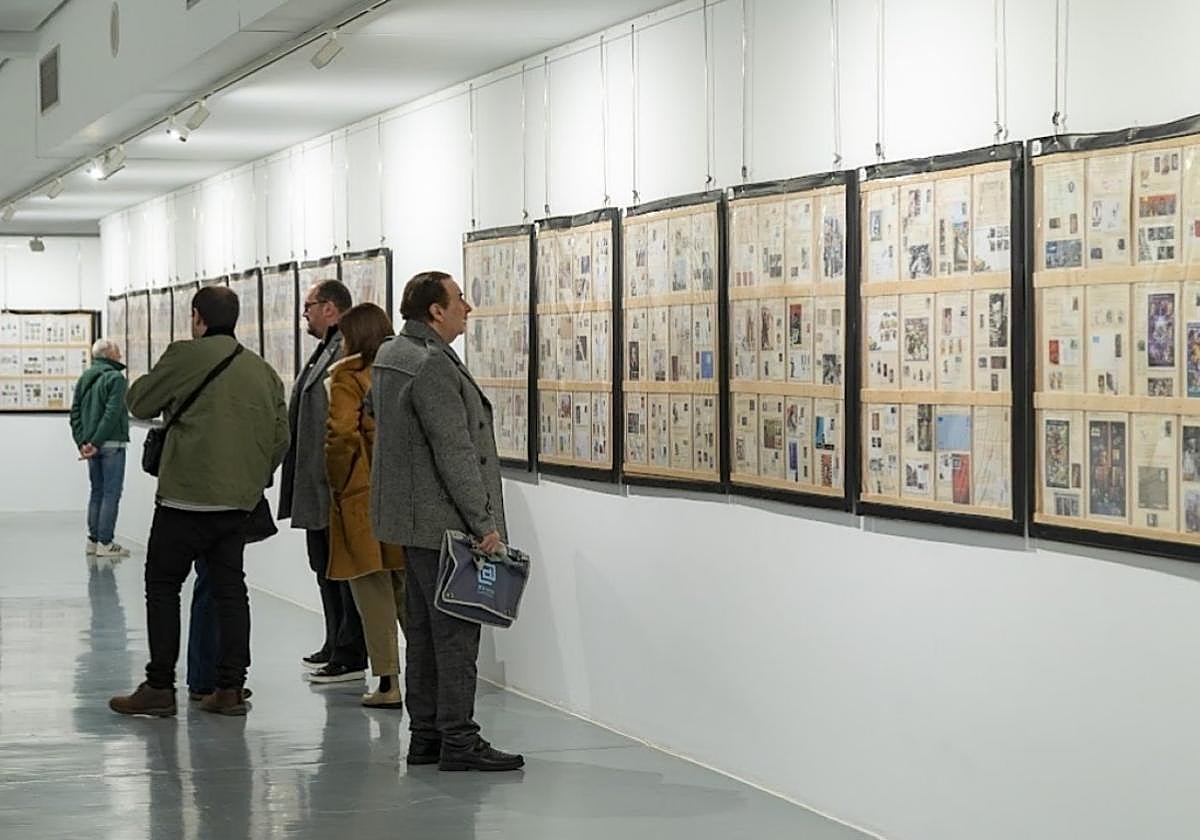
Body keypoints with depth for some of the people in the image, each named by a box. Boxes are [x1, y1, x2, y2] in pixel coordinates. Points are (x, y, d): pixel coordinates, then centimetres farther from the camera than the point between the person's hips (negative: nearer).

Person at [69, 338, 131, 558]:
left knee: (97, 492, 14)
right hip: (111, 444, -7)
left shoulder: (84, 379, 12)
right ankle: (105, 543, -5)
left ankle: (93, 540, 14)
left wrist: (82, 441, 2)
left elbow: (75, 412, 8)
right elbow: (112, 414, -19)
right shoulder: (115, 378, -10)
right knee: (111, 494, -3)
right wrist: (96, 443, -16)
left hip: (91, 445, 7)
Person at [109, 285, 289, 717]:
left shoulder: (187, 356, -8)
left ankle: (159, 688, 3)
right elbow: (280, 438, 12)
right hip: (241, 501, 6)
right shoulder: (264, 371, 11)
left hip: (188, 498, -6)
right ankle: (230, 688, 9)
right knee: (230, 588, 11)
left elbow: (139, 402, 1)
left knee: (163, 587, 4)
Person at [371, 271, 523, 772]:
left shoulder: (390, 355, 13)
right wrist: (484, 523, -17)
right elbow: (455, 453, -22)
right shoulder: (432, 365, -19)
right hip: (442, 520, -10)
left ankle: (425, 734, 18)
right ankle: (458, 741, -5)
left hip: (413, 519, 11)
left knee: (424, 630, 13)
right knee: (456, 632, -7)